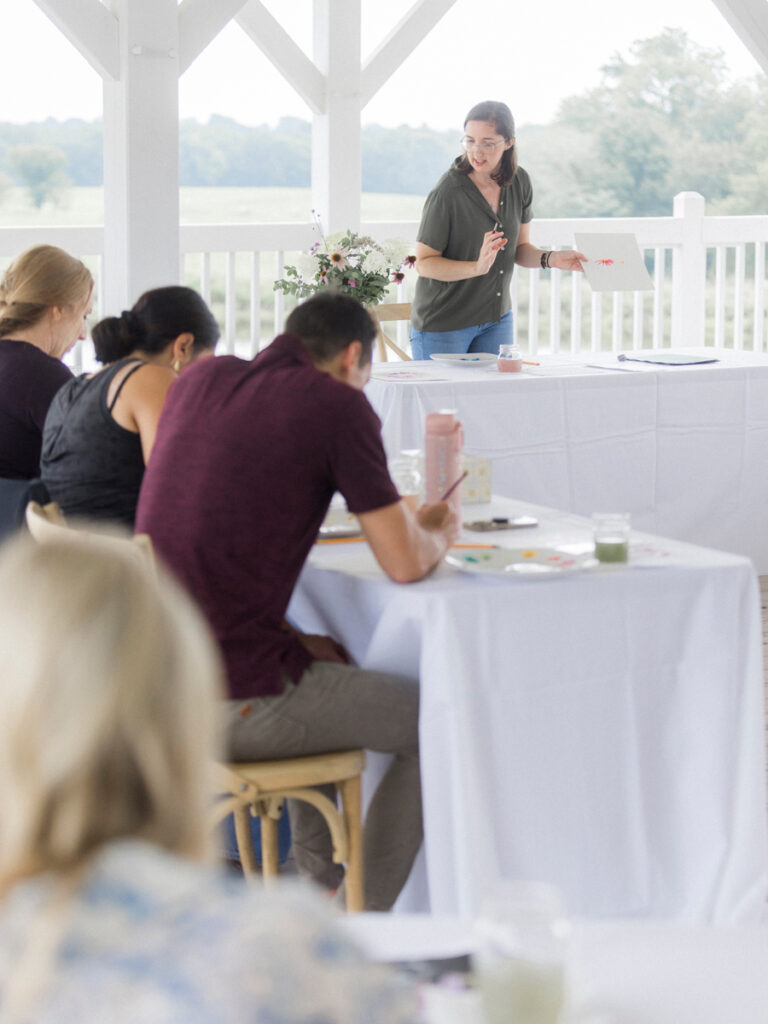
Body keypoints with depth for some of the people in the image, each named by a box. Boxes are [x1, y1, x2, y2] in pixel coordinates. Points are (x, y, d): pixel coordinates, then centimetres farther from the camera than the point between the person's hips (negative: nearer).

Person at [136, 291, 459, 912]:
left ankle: (319, 877, 42)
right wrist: (438, 532, 12)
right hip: (235, 707, -8)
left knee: (328, 655, 36)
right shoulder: (338, 403, -7)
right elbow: (405, 563, -11)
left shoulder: (202, 379, 12)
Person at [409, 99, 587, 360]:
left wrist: (550, 259, -12)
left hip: (497, 319, 5)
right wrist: (478, 267, -31)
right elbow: (424, 264, -17)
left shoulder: (519, 182, -2)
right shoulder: (447, 192, -21)